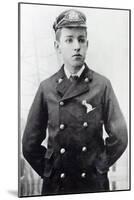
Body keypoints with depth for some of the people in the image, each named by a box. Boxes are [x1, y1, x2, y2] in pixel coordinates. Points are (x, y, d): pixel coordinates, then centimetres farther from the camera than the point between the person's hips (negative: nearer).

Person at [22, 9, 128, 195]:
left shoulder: (102, 85, -6)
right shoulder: (46, 88, -4)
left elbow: (120, 137, -4)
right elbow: (30, 144, 1)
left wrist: (100, 165, -1)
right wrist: (47, 171, 0)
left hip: (94, 182, 0)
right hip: (55, 185, 1)